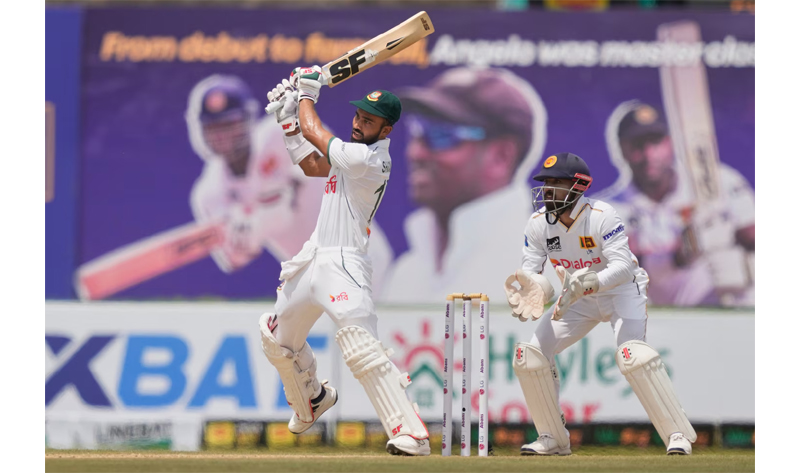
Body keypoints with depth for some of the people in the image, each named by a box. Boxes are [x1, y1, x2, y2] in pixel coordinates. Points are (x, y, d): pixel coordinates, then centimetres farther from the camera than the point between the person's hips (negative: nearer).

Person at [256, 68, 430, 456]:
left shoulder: (369, 158, -18)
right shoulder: (359, 153, 11)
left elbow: (314, 132, -9)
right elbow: (313, 166, 26)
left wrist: (306, 94, 9)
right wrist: (287, 119, 21)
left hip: (343, 263, -10)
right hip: (314, 259, 10)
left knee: (359, 344, -27)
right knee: (277, 338, 25)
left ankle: (411, 435, -31)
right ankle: (312, 398, 50)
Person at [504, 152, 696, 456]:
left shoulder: (602, 217, -26)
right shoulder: (539, 223, -10)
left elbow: (623, 266, -34)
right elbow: (530, 271, -10)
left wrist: (587, 283, -50)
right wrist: (521, 295, -32)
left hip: (622, 291, -6)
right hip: (579, 299, 6)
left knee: (632, 355, -30)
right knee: (529, 355, -5)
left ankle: (678, 433, -22)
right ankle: (553, 439, 8)